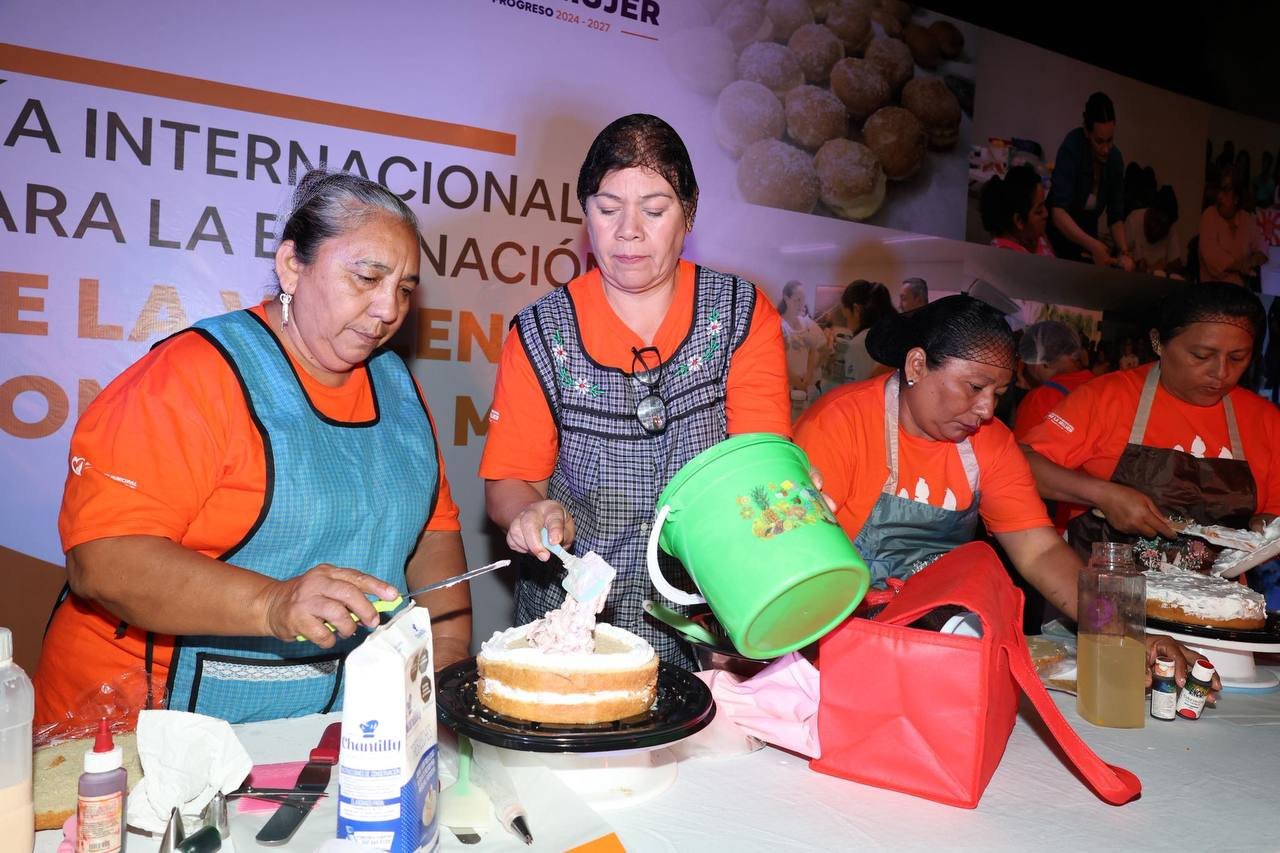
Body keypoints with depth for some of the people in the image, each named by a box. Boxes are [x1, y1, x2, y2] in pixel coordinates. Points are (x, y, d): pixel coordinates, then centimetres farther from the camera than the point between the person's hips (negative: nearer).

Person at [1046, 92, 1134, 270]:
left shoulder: (1116, 158, -7)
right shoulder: (1072, 147, -22)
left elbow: (1116, 216, -3)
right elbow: (1057, 212, -32)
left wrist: (1124, 253, -20)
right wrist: (1093, 245, -42)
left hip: (1086, 241, 5)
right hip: (1058, 238, -5)